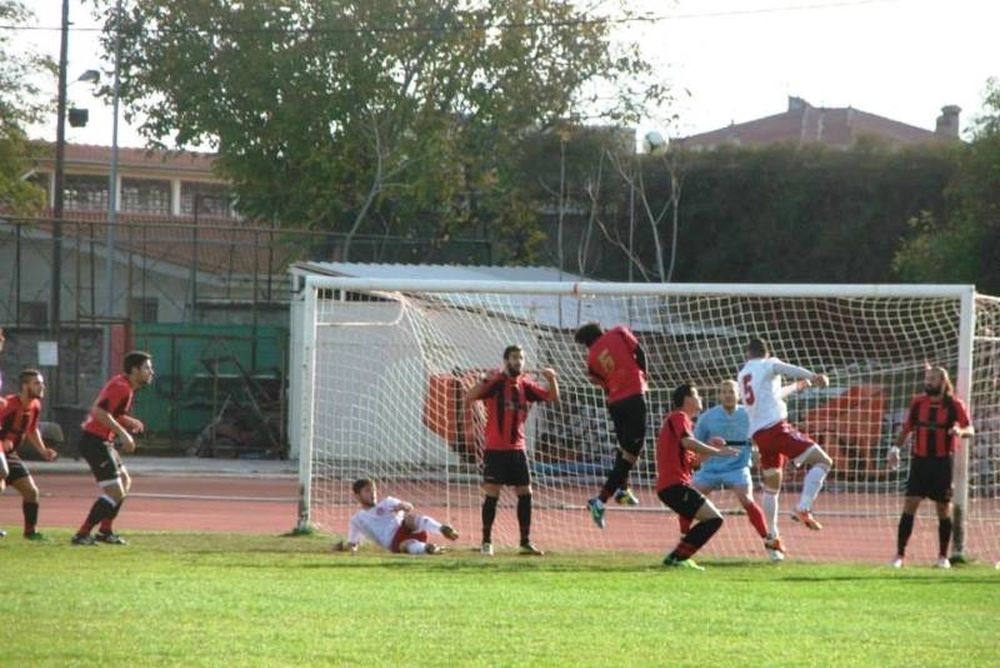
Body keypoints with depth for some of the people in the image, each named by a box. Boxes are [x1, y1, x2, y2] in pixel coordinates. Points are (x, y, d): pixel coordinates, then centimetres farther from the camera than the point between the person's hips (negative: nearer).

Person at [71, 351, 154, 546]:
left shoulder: (124, 386, 15)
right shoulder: (122, 387, -17)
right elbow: (99, 412, -27)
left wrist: (129, 421, 11)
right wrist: (123, 433, -26)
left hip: (102, 442, 11)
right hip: (95, 441, -11)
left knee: (125, 482, 22)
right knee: (115, 493, -11)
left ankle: (105, 531, 27)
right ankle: (82, 534, -8)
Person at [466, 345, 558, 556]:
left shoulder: (525, 385, 7)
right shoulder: (496, 382, -8)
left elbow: (552, 397, 11)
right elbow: (469, 396, -19)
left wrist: (552, 379, -8)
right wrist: (487, 381, -32)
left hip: (517, 448, 5)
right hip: (495, 449, -5)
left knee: (525, 494, 4)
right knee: (492, 495, -5)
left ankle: (526, 542, 11)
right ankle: (486, 542, 3)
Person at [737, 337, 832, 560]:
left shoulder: (742, 376, 25)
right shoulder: (768, 365, 6)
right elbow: (786, 369, -19)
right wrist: (812, 376, -36)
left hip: (758, 434, 7)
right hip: (776, 427, -7)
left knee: (771, 486, 17)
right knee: (822, 461, -5)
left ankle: (772, 538, 16)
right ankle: (803, 508, -22)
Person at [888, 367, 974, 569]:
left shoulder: (955, 405, -4)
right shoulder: (918, 403, 4)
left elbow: (970, 429, -8)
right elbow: (907, 428, 14)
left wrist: (961, 431, -31)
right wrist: (896, 448, 2)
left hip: (943, 461, -2)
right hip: (920, 460, 2)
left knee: (944, 510, 5)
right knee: (909, 505, -8)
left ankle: (943, 556, 19)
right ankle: (900, 555, -6)